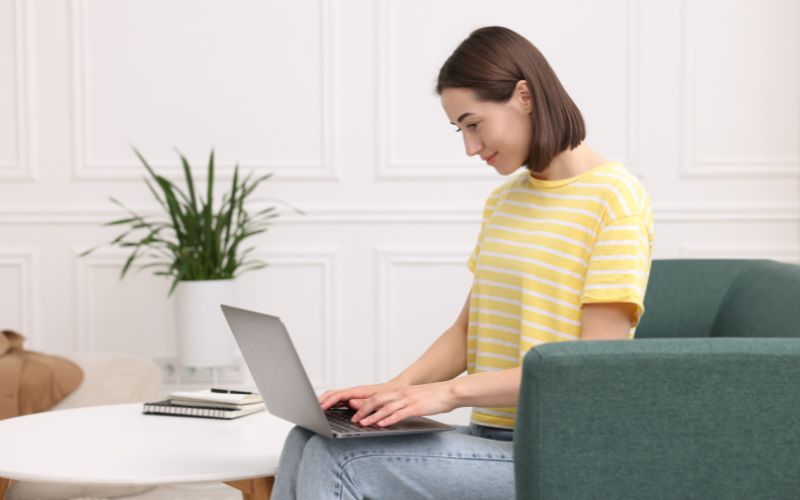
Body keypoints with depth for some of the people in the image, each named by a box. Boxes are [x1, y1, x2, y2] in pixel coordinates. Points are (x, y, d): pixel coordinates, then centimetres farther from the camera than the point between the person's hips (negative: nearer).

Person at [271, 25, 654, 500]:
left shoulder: (614, 196, -9)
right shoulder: (502, 201, 16)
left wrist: (452, 392, -19)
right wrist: (397, 388, -4)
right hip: (489, 437, 7)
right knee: (309, 443, -14)